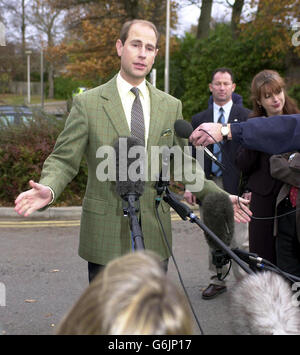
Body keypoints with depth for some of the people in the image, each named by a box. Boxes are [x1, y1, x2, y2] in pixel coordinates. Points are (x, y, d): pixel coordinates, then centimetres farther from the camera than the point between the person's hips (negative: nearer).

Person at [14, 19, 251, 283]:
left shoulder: (171, 106, 9)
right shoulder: (87, 103, -2)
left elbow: (183, 163, 14)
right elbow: (64, 160, -4)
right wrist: (48, 189, -25)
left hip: (154, 233, 3)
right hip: (106, 235, -3)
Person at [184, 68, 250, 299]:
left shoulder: (246, 116, 2)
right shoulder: (199, 120, 12)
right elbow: (192, 156, 12)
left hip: (236, 185, -3)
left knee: (240, 240, -5)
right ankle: (217, 281, 23)